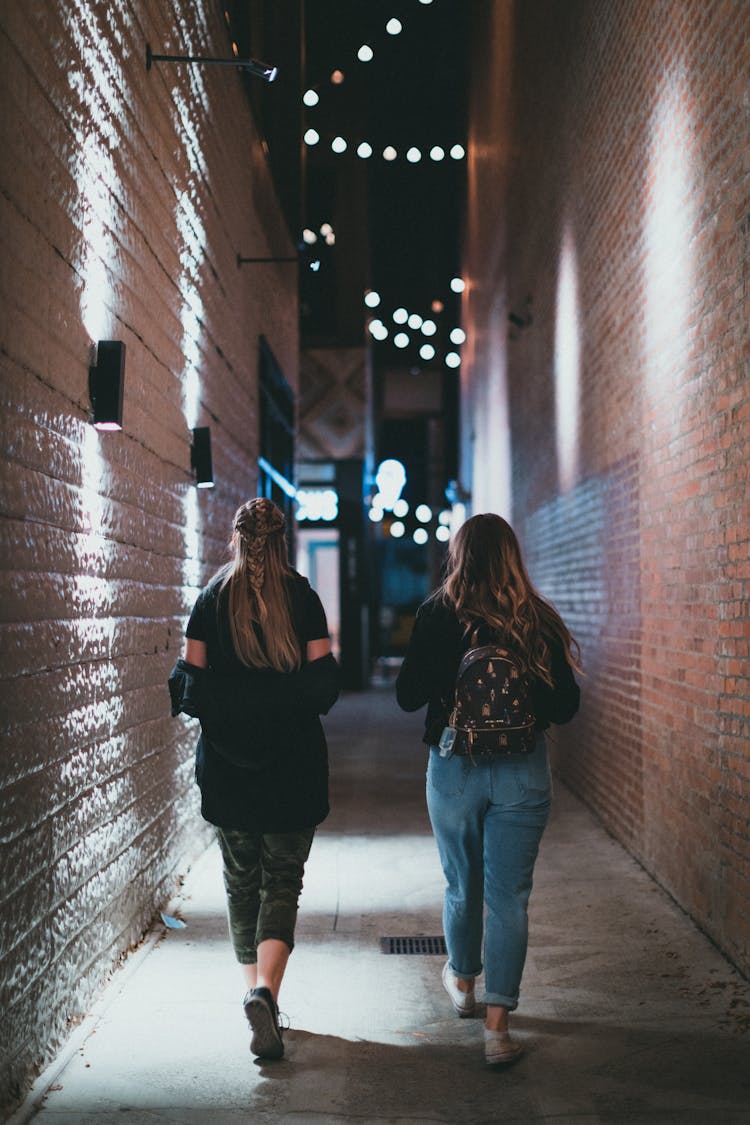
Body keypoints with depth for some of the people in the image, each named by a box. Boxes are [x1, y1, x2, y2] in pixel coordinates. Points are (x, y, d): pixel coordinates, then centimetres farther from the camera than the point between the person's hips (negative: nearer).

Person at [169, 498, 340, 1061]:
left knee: (241, 881, 16)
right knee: (283, 881, 2)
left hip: (226, 763, 1)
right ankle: (267, 991, -18)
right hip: (294, 763, -1)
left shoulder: (212, 597, 0)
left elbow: (190, 680, -3)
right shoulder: (302, 596, -4)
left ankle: (256, 990, 25)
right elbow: (323, 679, -5)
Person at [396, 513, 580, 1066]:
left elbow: (408, 696, -6)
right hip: (523, 772, 0)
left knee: (462, 886, 20)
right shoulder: (539, 619, -5)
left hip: (454, 768, 0)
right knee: (509, 895, 3)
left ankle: (463, 982, 42)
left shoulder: (437, 615, -7)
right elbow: (566, 705, -3)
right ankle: (498, 1025, 0)